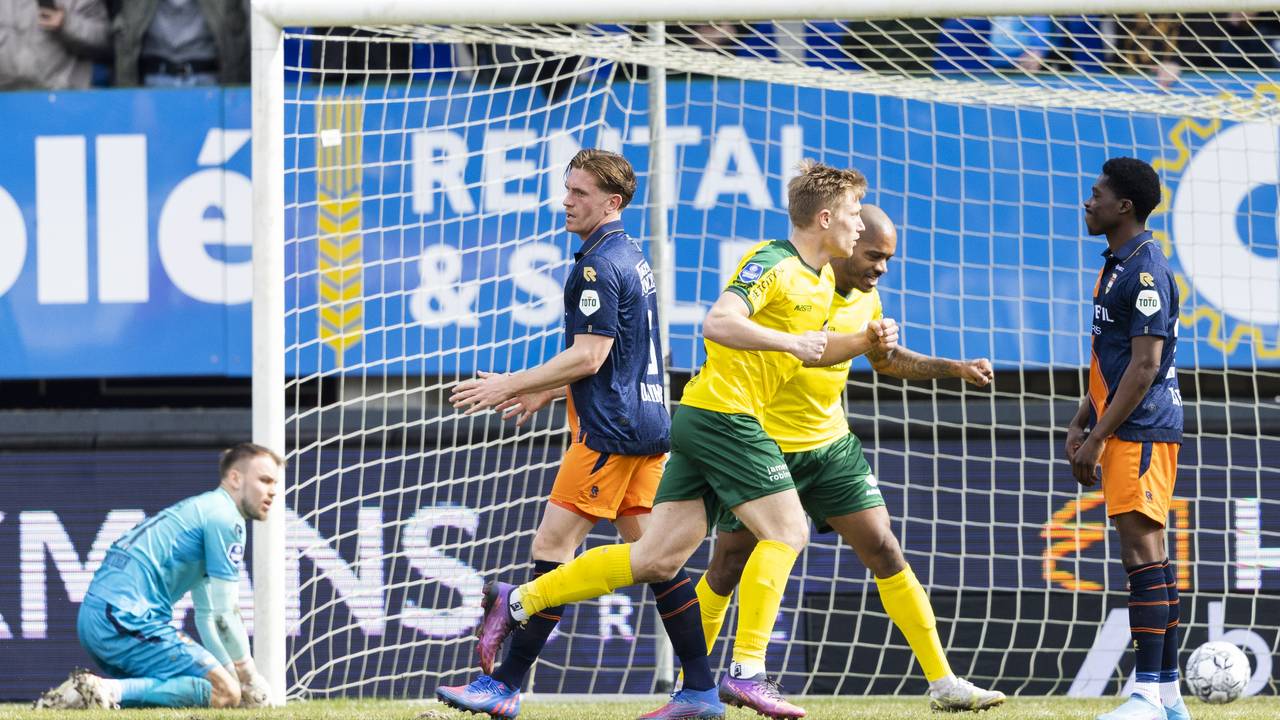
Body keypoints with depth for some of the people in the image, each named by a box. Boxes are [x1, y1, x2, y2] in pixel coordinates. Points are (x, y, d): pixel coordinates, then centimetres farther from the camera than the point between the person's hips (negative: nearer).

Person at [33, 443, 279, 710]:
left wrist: (235, 675, 26)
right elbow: (224, 613, -5)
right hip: (127, 617, -10)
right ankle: (113, 690, -24)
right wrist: (250, 678, 6)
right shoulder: (224, 516, -3)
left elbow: (207, 614, 32)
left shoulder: (202, 510, 28)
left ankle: (84, 692, 4)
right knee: (225, 692, -14)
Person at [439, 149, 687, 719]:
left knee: (552, 544, -9)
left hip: (611, 431, -10)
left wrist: (511, 386, -12)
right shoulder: (631, 258, 17)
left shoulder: (598, 266, -14)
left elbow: (588, 357, -18)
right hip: (647, 423, 10)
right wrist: (544, 393, 26)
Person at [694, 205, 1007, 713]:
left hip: (830, 444, 6)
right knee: (727, 568, 3)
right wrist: (862, 341, -46)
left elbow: (887, 359, 23)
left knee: (885, 553, -3)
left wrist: (955, 368, 11)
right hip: (766, 444, -6)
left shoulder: (866, 299, 5)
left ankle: (943, 684, -4)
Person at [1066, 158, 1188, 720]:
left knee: (1141, 549, -13)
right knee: (1149, 554, 10)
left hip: (1142, 431, -10)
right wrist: (1081, 422, 19)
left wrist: (1098, 437, -18)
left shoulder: (1146, 271, -15)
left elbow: (1144, 365, -19)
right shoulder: (1116, 265, 17)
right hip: (1126, 430, 10)